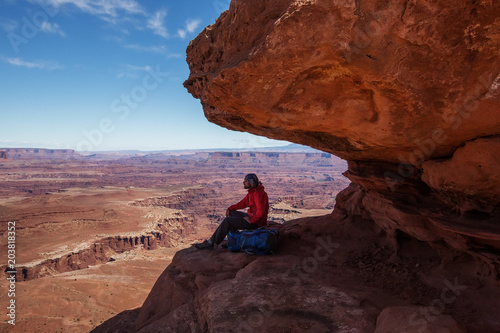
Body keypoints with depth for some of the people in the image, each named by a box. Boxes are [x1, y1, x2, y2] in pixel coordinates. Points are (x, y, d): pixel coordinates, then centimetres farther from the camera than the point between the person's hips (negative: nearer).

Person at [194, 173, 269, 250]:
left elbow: (261, 211, -32)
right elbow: (243, 203, 18)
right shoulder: (252, 192, 11)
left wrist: (251, 220, -23)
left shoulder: (258, 193, -22)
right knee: (231, 213, 18)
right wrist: (230, 208, 10)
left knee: (227, 221, -12)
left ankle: (210, 243, -5)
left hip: (255, 222, -10)